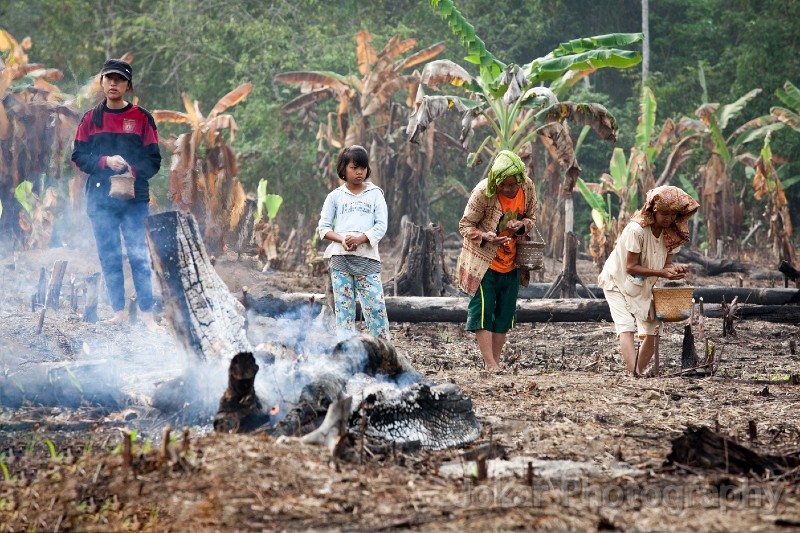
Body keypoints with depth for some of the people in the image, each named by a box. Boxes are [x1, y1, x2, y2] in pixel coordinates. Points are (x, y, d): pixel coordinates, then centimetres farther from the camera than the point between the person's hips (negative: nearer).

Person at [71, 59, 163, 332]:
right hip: (99, 198, 2)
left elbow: (153, 160, 2)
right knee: (109, 257, 3)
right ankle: (119, 311, 10)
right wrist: (105, 161, -11)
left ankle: (147, 315, -7)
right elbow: (78, 156, 6)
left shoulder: (141, 118, 5)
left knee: (139, 256, -7)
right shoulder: (90, 119, 11)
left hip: (134, 198, -2)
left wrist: (133, 170, -17)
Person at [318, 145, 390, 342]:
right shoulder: (335, 196, 11)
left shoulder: (375, 194, 10)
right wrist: (341, 239, -13)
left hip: (367, 256, -1)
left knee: (375, 304, -8)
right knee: (343, 305, 0)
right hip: (339, 257, 1)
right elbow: (323, 227, 7)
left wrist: (360, 238, -15)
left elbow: (381, 225, 2)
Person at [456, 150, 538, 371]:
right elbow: (465, 226, -13)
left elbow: (531, 218, 7)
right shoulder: (483, 192, -20)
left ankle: (496, 362, 16)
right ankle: (490, 365, -10)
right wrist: (487, 237, -31)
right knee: (482, 309, -10)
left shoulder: (527, 188, -8)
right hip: (483, 261, -5)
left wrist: (522, 225, -18)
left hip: (511, 262, 5)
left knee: (505, 313, 8)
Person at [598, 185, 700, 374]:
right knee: (626, 327, -22)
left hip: (642, 287, 7)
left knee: (654, 330, -2)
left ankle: (639, 373, 6)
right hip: (617, 282, -7)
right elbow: (631, 267, -26)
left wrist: (674, 269, -29)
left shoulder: (671, 233, -8)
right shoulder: (636, 230, -29)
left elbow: (666, 263, -5)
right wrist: (662, 272, -33)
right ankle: (635, 374, -36)